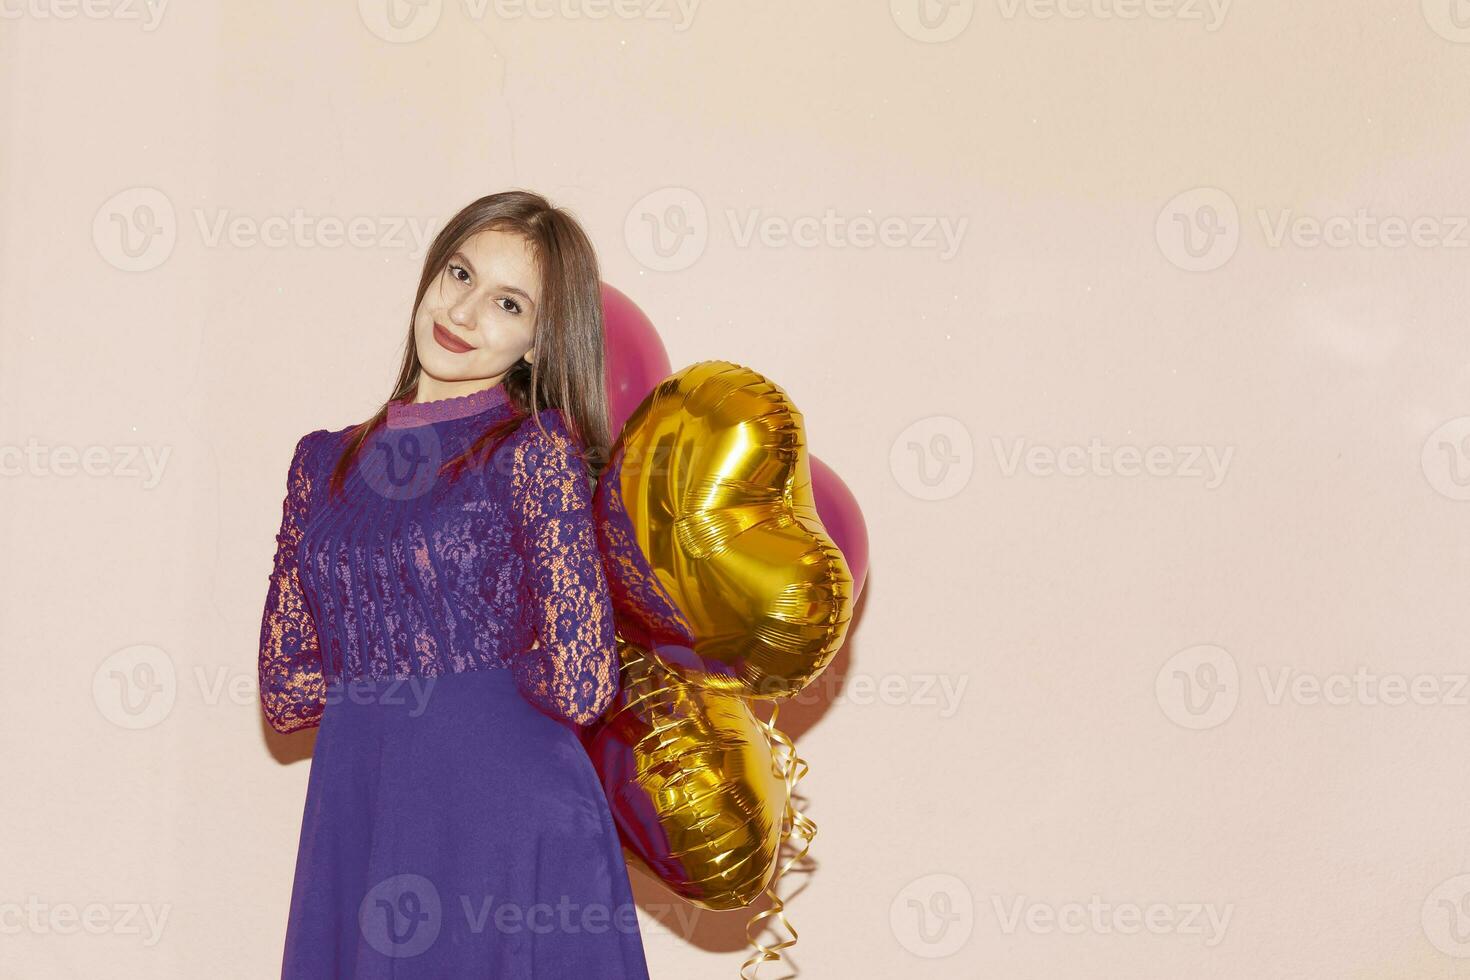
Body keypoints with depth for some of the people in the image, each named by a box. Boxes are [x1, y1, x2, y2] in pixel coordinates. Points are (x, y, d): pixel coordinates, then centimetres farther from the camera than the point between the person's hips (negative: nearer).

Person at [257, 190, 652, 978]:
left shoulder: (534, 447, -5)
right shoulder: (324, 461, 11)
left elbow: (577, 685, -15)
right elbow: (283, 691, 7)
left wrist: (482, 671, 3)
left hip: (505, 826, -4)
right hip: (353, 819, 5)